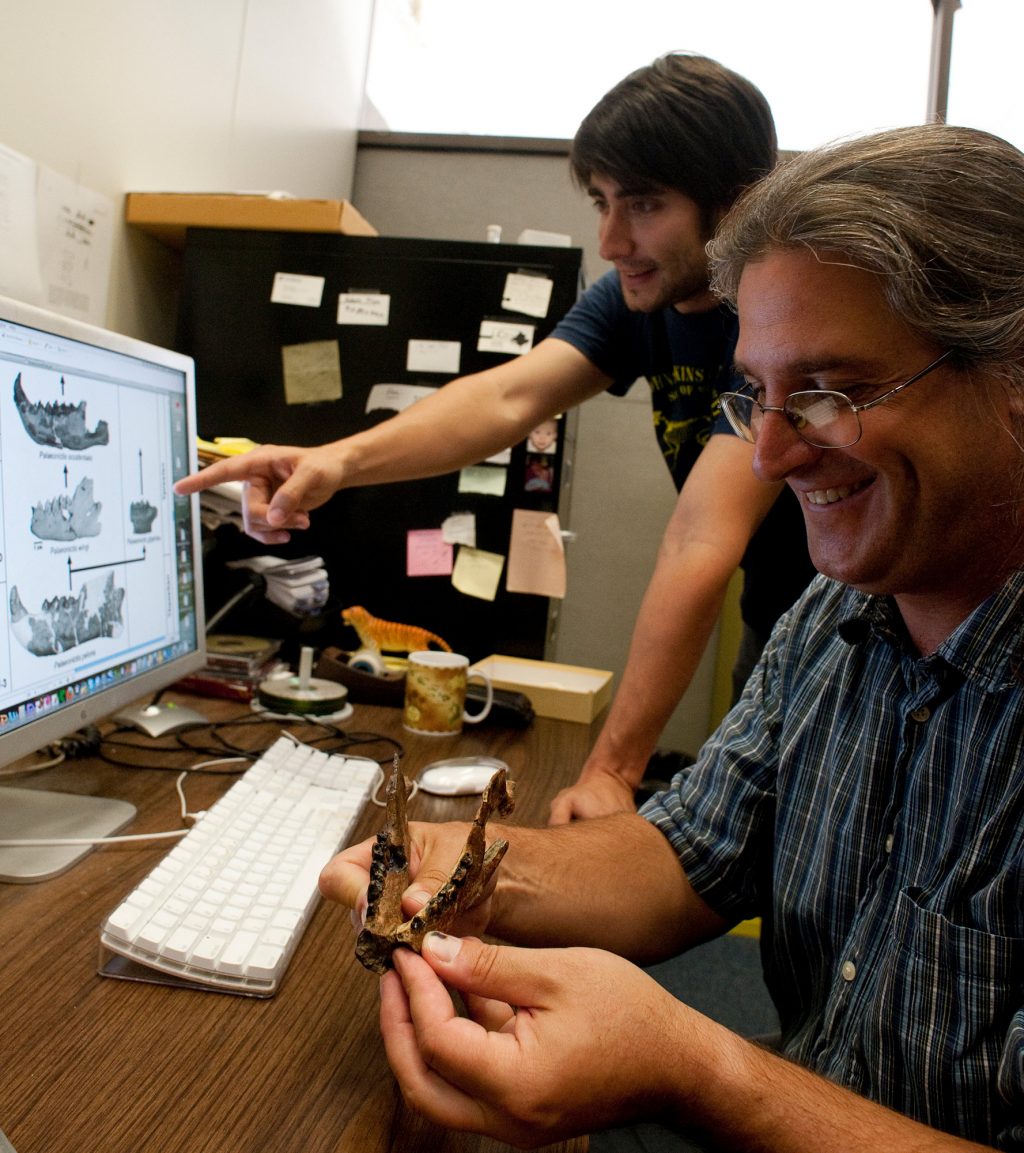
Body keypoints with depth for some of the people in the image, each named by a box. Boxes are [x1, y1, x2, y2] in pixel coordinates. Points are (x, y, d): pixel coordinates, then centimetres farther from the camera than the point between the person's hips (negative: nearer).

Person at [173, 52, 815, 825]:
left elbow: (701, 547, -35)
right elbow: (510, 397, -18)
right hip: (771, 640, 5)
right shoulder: (637, 296, -4)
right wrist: (338, 459, -35)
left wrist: (612, 769, -36)